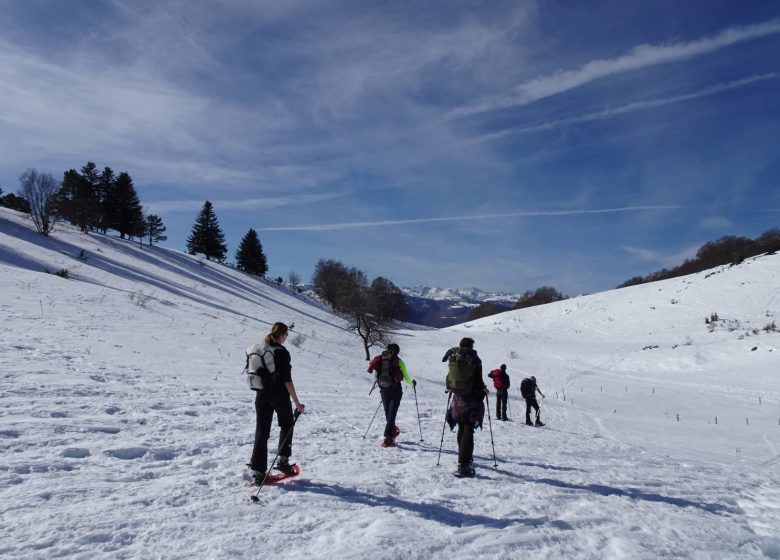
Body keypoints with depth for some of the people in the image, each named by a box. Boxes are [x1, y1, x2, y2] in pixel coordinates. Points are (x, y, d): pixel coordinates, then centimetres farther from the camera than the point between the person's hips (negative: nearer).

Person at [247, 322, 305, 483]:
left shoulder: (255, 350, 2)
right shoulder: (281, 352, -16)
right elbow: (287, 380, -19)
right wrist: (297, 402, -15)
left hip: (261, 396, 5)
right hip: (279, 396, -5)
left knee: (261, 432, 7)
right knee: (287, 426, 20)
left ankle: (257, 471, 4)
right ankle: (283, 460, 17)